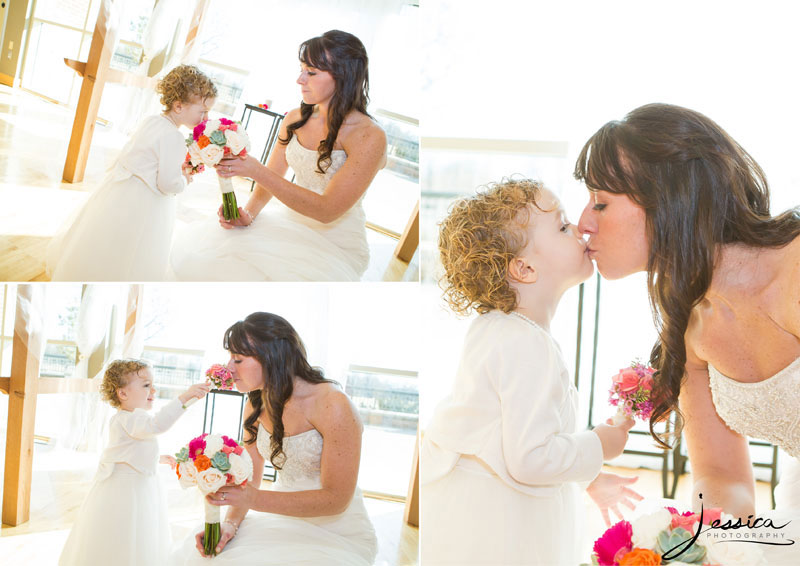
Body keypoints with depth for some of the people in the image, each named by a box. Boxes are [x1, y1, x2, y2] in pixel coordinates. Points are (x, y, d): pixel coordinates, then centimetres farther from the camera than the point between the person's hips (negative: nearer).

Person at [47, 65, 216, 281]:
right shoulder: (173, 137, -24)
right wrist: (183, 180, -4)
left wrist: (178, 168, 9)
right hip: (141, 205, -9)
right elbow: (168, 184, -25)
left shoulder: (150, 121, 4)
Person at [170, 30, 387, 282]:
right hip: (290, 222, 6)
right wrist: (248, 214, -10)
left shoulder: (370, 137, -17)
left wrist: (255, 171, -26)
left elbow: (326, 210, -23)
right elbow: (272, 175, 12)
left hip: (336, 244, -6)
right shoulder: (295, 119, 4)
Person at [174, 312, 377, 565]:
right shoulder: (256, 405, 1)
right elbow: (249, 479, 5)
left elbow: (336, 498, -23)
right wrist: (230, 523, -16)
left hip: (336, 530, -6)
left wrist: (256, 499, -32)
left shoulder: (334, 406, -23)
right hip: (284, 515, 6)